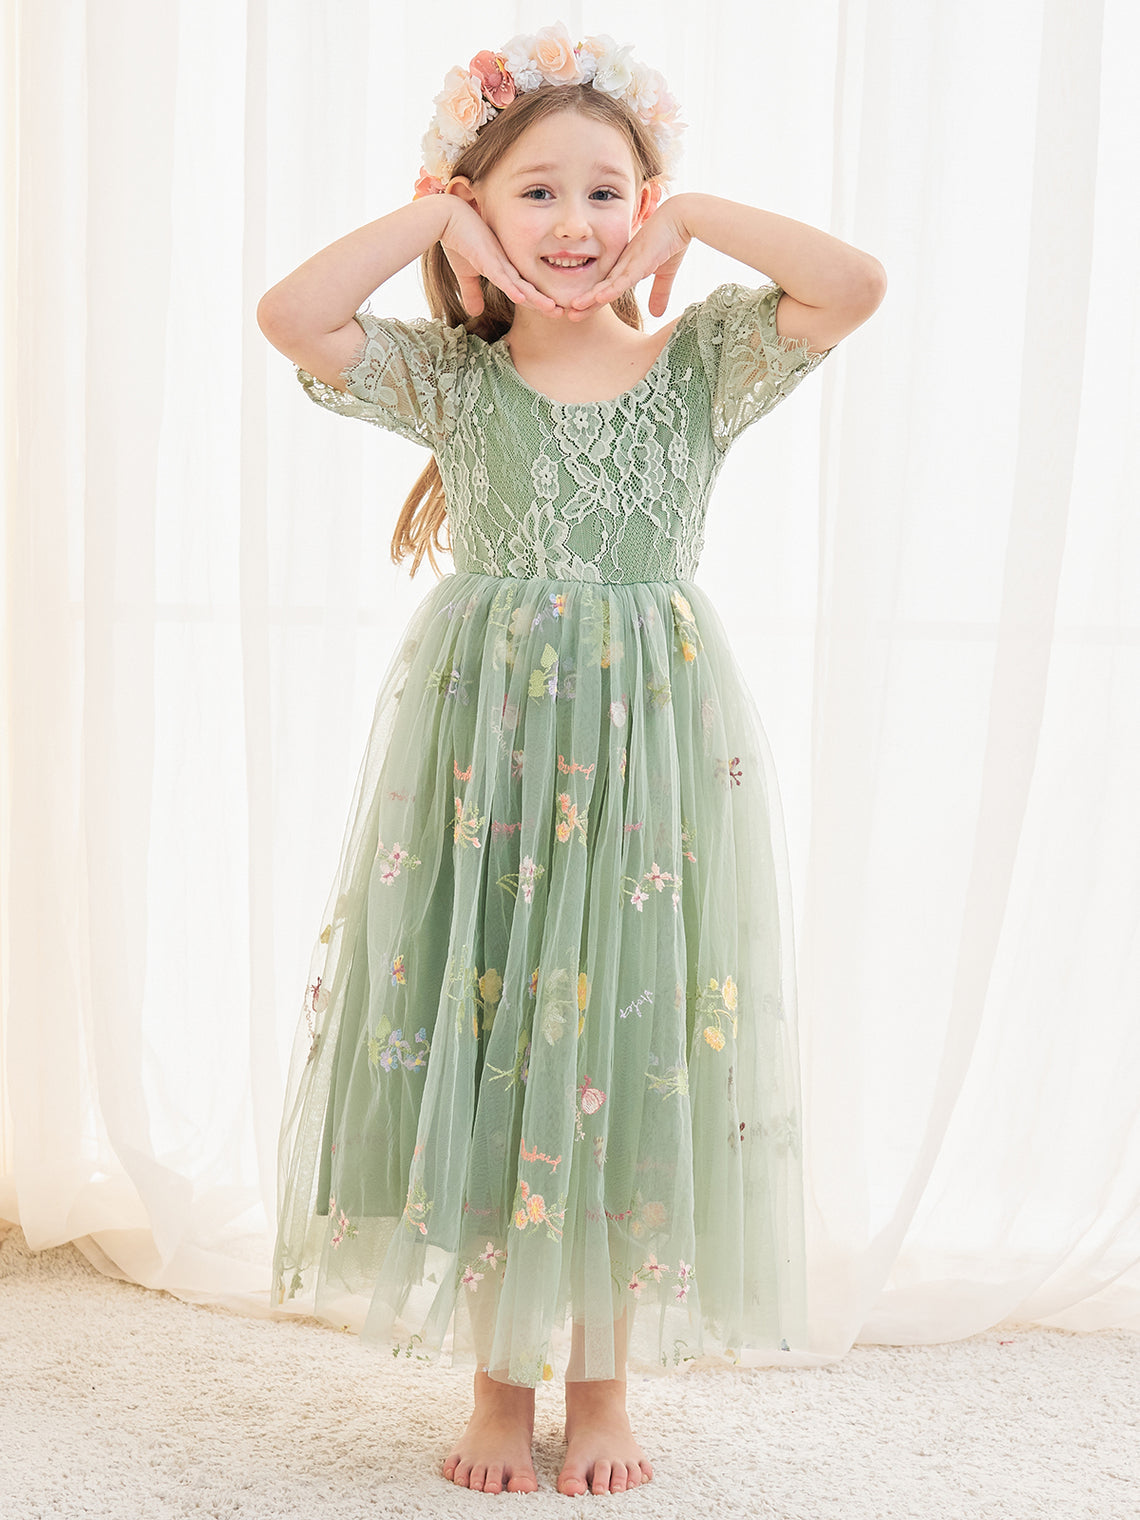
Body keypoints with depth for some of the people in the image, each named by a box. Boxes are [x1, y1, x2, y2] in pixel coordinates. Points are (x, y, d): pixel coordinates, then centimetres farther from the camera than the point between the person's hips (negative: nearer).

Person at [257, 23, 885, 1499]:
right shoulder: (450, 377, 3)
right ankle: (499, 1381, 24)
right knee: (477, 1047, 5)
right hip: (482, 747, 0)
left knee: (633, 1049, 6)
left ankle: (601, 1380, 24)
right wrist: (432, 213, -5)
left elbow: (853, 284, -12)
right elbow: (291, 313, -11)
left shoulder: (702, 361, 3)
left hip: (656, 743, 0)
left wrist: (690, 211, -5)